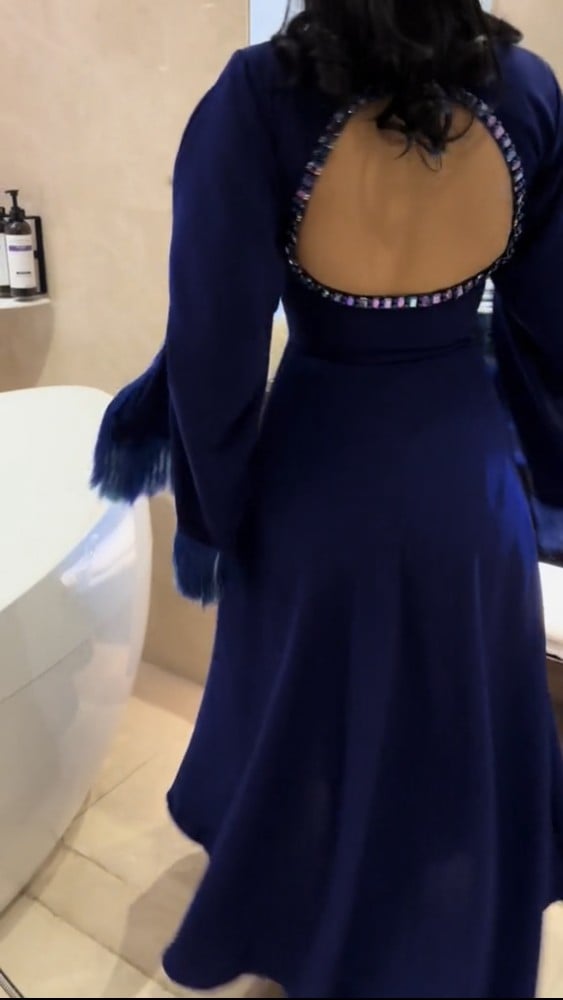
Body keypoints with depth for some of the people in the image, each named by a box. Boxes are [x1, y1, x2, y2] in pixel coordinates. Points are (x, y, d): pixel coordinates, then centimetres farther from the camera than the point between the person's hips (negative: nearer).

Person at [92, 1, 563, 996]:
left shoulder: (260, 99, -18)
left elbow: (215, 350, -18)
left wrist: (204, 517, -3)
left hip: (322, 480, -2)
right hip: (467, 475, 3)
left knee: (306, 721, 25)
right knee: (462, 737, 25)